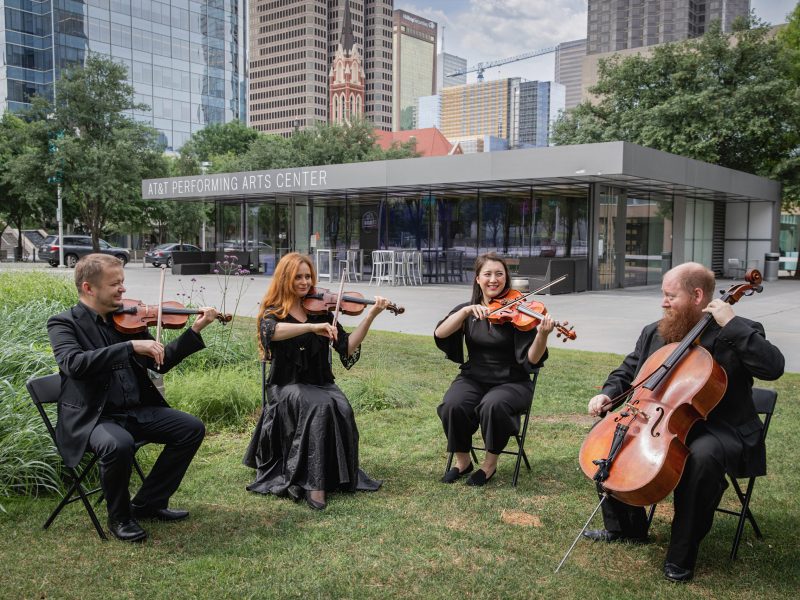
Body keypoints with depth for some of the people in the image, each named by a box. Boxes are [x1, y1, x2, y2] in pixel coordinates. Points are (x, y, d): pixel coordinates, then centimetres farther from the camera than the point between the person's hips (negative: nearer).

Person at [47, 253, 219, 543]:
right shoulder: (63, 323, -7)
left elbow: (161, 363, 9)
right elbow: (74, 363, -28)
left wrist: (195, 330, -2)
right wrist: (132, 346, -32)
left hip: (136, 410, 6)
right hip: (91, 417, -6)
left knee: (192, 428, -6)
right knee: (118, 445, -35)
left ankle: (148, 503, 9)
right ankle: (119, 517, -5)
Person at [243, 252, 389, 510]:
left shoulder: (321, 310, 9)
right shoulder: (273, 312, 0)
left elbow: (347, 347, 0)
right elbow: (271, 331, -26)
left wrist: (370, 316, -9)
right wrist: (312, 327, -37)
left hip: (321, 383, 3)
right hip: (287, 386, -3)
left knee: (342, 409, -29)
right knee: (321, 406, -33)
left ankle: (339, 476, -16)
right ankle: (313, 481, -29)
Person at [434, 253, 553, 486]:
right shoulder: (467, 309, 6)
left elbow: (531, 361, -13)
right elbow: (440, 334, -11)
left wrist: (542, 335, -32)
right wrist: (467, 311, -23)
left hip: (511, 382, -2)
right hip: (473, 379, 3)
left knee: (493, 405, -34)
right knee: (453, 405, -28)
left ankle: (490, 463, -8)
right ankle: (462, 460, -2)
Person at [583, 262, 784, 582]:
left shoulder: (738, 335, -9)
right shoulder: (653, 333, 7)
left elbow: (774, 367, -26)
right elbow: (628, 371, 19)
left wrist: (732, 324, -29)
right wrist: (608, 394, -1)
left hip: (719, 431, -6)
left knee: (702, 457, -38)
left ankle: (682, 555, -19)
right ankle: (626, 527, 12)